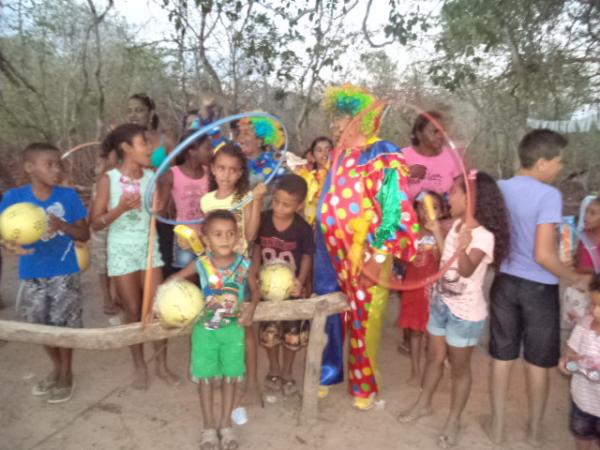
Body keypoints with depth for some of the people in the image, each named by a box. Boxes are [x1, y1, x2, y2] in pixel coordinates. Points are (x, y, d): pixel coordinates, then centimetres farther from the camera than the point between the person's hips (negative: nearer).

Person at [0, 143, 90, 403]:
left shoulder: (68, 196, -8)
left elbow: (84, 235, -4)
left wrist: (62, 225, -23)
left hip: (65, 273, -2)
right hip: (32, 275, 2)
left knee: (63, 325, 5)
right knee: (41, 326, 15)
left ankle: (66, 374, 27)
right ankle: (56, 368, 39)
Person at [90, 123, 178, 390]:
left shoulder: (151, 177, -1)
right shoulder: (109, 179, -9)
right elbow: (96, 224, -10)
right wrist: (120, 208, -24)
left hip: (149, 247, 3)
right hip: (121, 250, -2)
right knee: (133, 311, 7)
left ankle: (161, 365, 21)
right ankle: (139, 366, 27)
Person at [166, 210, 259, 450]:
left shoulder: (243, 265, -12)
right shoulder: (201, 264, -15)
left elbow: (255, 289, 4)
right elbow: (173, 280, -3)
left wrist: (251, 306, -13)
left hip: (233, 329, 1)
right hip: (205, 329, -1)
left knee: (230, 378, 11)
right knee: (207, 379, 10)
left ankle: (226, 424, 31)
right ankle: (209, 427, 28)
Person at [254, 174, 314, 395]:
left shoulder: (303, 228, -19)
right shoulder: (262, 220, -12)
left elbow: (307, 257, -11)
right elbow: (257, 248, -2)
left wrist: (301, 281, -25)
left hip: (292, 287, -1)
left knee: (292, 333, 12)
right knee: (269, 331, 15)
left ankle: (288, 371, 35)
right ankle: (274, 368, 38)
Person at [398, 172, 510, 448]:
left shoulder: (483, 236, -24)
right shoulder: (458, 224, 1)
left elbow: (467, 270, -40)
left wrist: (463, 249, -59)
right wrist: (437, 232, 12)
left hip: (465, 313, -7)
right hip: (441, 303, 8)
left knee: (459, 367, 10)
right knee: (434, 357, 21)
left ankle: (453, 421, 28)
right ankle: (423, 404, 39)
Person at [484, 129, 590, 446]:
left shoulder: (500, 188, 0)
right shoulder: (549, 195, -18)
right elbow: (543, 255, -22)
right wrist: (576, 279, -8)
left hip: (505, 282, 4)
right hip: (539, 288, -4)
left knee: (502, 358, 15)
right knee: (538, 362, 15)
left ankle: (497, 426, 28)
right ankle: (535, 430, 33)